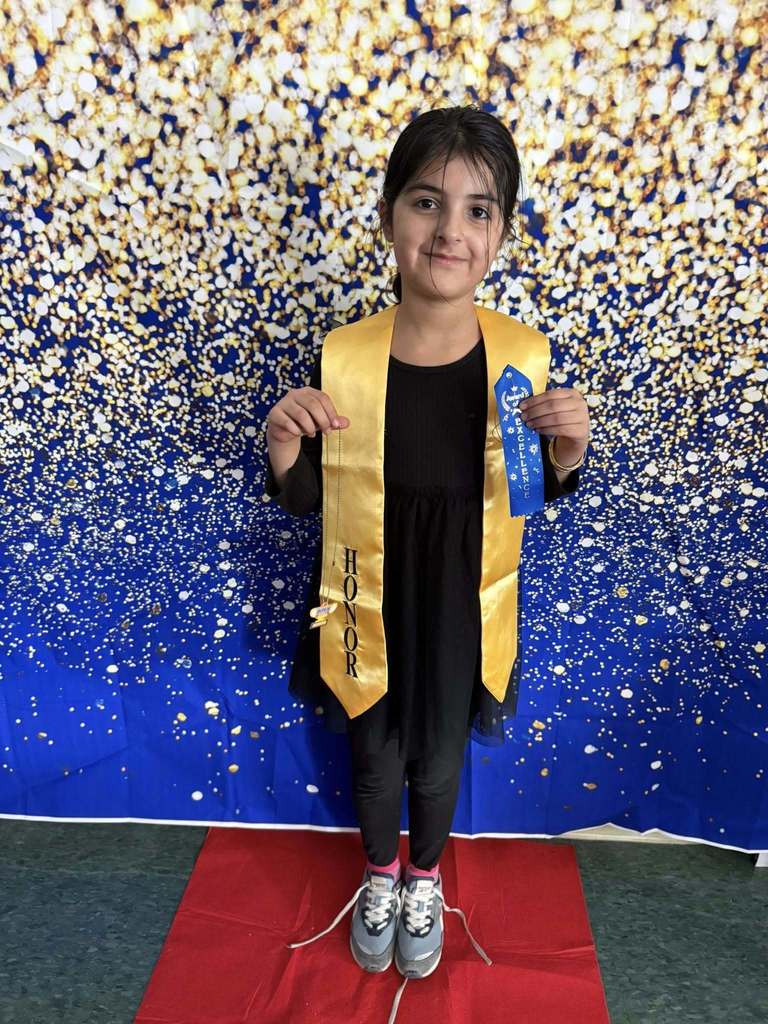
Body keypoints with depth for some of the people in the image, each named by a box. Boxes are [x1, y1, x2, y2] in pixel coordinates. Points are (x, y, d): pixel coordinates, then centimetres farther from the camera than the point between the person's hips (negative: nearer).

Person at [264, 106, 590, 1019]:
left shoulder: (519, 357, -16)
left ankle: (425, 877, 57)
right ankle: (379, 875, 57)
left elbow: (534, 497, -2)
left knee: (438, 759, 23)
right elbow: (306, 502, -7)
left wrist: (566, 453, -23)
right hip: (368, 599, 0)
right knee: (375, 753, 23)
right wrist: (284, 452, -28)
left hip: (459, 604, 1)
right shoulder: (342, 355, -18)